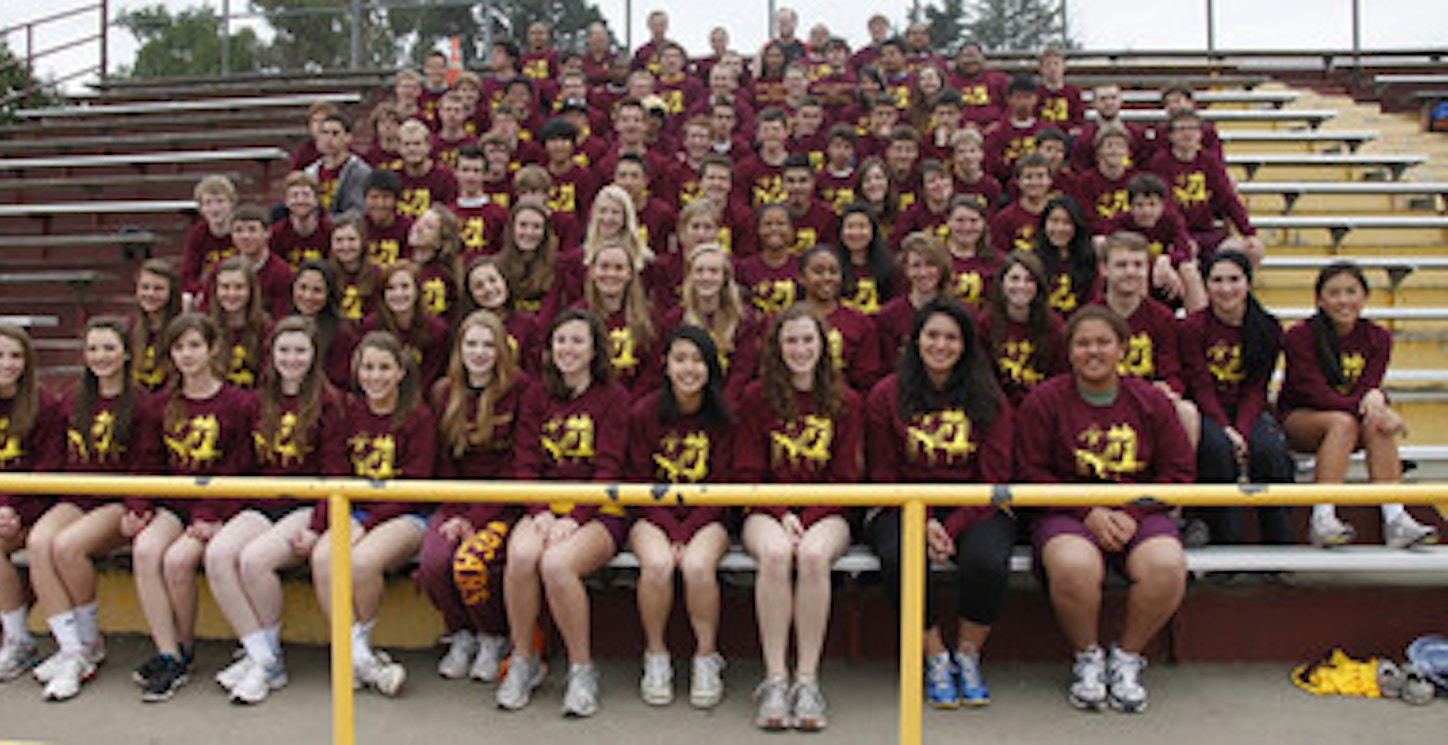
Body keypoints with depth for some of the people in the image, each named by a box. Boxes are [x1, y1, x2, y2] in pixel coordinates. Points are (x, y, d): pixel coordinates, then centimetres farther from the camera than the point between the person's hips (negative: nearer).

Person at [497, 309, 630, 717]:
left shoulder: (612, 397, 3)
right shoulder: (537, 397, 15)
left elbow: (608, 470, -5)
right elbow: (525, 463, 7)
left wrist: (574, 518, -17)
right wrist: (541, 512, -10)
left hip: (597, 511, -3)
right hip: (545, 506, 3)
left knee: (556, 562, -32)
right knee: (521, 555, -29)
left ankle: (583, 669, -12)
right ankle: (523, 661, -8)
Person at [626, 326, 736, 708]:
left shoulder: (723, 416, -3)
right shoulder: (643, 413, -3)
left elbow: (721, 488, -4)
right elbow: (640, 484, -2)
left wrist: (686, 534, -16)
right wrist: (670, 533, -15)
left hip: (707, 517, 0)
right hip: (654, 515, 0)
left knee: (697, 566, -31)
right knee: (656, 564, -30)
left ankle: (707, 658, -7)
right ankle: (655, 657, -7)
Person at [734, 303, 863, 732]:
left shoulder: (845, 402, 7)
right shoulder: (756, 398, 6)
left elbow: (845, 478, 3)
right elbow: (748, 474, 4)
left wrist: (807, 519, -12)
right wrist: (782, 515, -12)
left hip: (825, 513, 0)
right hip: (768, 511, 0)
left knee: (813, 555, -34)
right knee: (775, 553, -34)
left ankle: (807, 679, -27)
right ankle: (775, 679, -28)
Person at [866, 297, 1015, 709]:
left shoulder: (989, 400, 5)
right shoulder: (886, 396, 3)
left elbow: (993, 479, 0)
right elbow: (884, 477, 2)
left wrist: (952, 527, -14)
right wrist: (923, 523, -14)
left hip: (973, 508, 1)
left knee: (987, 560, -31)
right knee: (898, 557, -32)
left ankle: (967, 656, -3)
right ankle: (935, 659, -9)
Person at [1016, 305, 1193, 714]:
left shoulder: (1151, 400, 10)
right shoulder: (1044, 400, 3)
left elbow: (1179, 471, 8)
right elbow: (1031, 473, -1)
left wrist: (1133, 514, -9)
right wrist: (1088, 512, -12)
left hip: (1139, 513, 2)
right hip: (1068, 511, -2)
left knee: (1168, 569, -29)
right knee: (1074, 568, -35)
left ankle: (1127, 658, 0)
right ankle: (1087, 658, -3)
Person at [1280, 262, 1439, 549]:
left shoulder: (1378, 338, 3)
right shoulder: (1299, 337, -11)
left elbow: (1370, 385, -9)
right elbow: (1315, 392, -21)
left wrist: (1374, 398, -34)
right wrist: (1362, 407, -35)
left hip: (1355, 419, 4)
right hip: (1298, 419, -3)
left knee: (1376, 425, -30)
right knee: (1343, 422, -35)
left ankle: (1394, 519, -38)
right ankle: (1323, 519, -43)